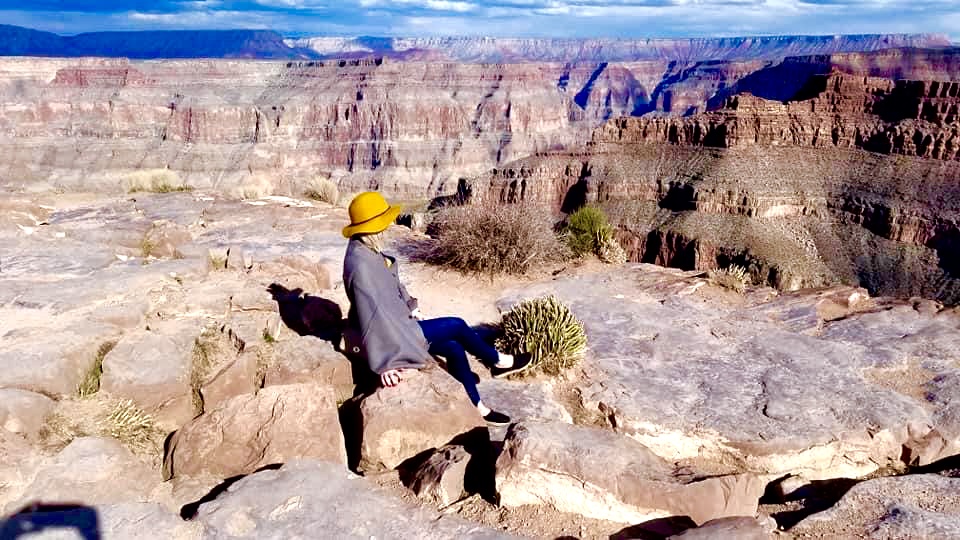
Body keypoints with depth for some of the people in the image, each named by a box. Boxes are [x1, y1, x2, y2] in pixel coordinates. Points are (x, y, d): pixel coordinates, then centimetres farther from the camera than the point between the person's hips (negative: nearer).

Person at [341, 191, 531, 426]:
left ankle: (476, 407, 20)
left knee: (454, 348, 6)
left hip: (394, 322, 9)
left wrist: (410, 307, 12)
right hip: (387, 333, -9)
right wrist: (386, 362, -31)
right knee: (456, 327, -1)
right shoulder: (360, 263, -31)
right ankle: (497, 361, 24)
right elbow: (372, 313, -32)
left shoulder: (367, 250, 0)